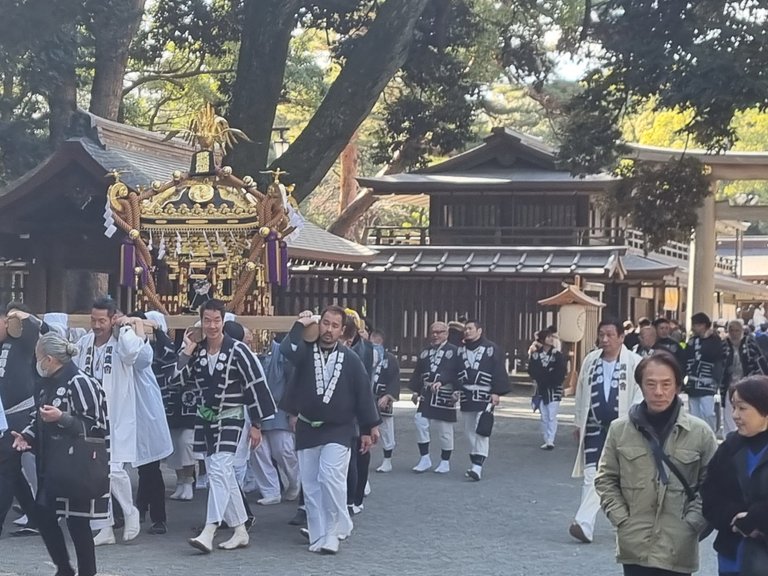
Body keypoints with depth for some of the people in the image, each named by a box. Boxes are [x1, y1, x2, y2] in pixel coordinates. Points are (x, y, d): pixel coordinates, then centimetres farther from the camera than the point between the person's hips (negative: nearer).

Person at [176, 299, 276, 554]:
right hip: (205, 418, 6)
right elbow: (181, 380, 3)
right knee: (224, 476, 10)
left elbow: (256, 386, -10)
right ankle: (240, 531, 19)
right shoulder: (197, 351, 3)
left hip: (230, 418, -6)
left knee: (219, 471, -17)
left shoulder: (237, 350, -13)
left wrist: (256, 424, -8)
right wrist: (187, 352, -6)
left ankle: (208, 533, -22)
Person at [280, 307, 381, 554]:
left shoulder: (350, 359, -3)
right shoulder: (306, 351, -1)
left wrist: (368, 429, 1)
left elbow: (363, 394, 1)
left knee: (331, 477, -19)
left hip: (338, 430, -3)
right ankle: (318, 536, 14)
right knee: (310, 484, 5)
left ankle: (333, 532, -6)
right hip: (308, 429, 3)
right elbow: (287, 349, -25)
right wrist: (301, 325, -14)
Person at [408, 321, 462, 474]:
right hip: (426, 395, 4)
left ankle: (445, 462, 14)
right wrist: (415, 391, 8)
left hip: (444, 396, -4)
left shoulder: (454, 351, 0)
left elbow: (459, 373, -5)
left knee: (445, 429, 2)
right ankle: (424, 459, 4)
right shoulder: (425, 352, 15)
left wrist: (456, 391, -14)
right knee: (420, 423, -6)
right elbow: (417, 373, 16)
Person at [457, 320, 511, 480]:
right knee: (469, 431, 10)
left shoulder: (491, 349, -3)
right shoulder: (460, 350, 13)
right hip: (466, 398, 6)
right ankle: (475, 464, 19)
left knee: (481, 432, -11)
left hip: (484, 398, -6)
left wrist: (496, 392, -12)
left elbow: (499, 371, -7)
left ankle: (478, 467, -16)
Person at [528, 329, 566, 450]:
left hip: (554, 390, -3)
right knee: (544, 417, 6)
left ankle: (550, 441, -10)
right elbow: (532, 371, 0)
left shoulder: (558, 355, -3)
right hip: (541, 390, 3)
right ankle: (546, 440, 13)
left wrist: (543, 376, -13)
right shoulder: (535, 355, 4)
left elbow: (560, 373, -8)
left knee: (552, 416, -9)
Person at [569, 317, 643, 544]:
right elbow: (581, 393, 13)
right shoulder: (590, 361, 6)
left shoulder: (635, 363, -8)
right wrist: (579, 423, 15)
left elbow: (639, 397, -10)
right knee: (592, 476, -4)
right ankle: (584, 525, -4)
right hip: (595, 426, 3)